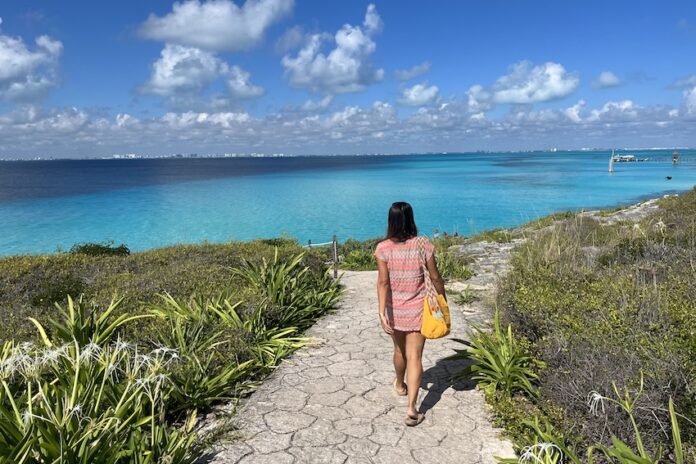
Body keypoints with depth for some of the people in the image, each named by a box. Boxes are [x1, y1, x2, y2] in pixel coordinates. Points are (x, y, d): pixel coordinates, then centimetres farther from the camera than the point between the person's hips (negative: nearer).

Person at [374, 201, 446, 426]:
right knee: (415, 357, 2)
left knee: (400, 350, 23)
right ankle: (411, 408, -4)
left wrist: (382, 312, -20)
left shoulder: (383, 247, -11)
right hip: (417, 309, -1)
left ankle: (400, 385, 48)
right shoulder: (423, 244, -10)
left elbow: (383, 281, -18)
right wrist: (443, 299, 11)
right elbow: (435, 277, -4)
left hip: (394, 309, 1)